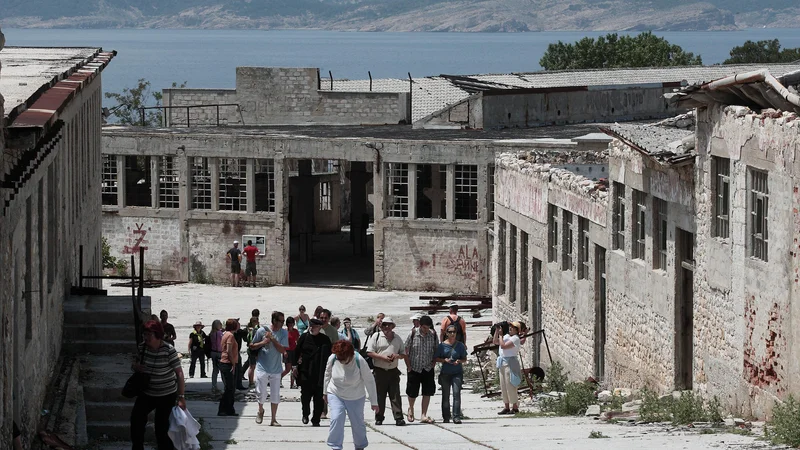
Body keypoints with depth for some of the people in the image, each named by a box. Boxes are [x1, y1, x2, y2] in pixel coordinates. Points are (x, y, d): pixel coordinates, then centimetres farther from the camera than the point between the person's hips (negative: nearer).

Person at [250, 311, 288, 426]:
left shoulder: (284, 333, -1)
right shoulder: (262, 331, -5)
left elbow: (282, 350, -11)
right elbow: (252, 346, 4)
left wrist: (272, 339, -16)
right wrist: (263, 342, -13)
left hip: (276, 369, 2)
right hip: (262, 368, -2)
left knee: (275, 395, 3)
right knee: (261, 394, 1)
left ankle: (273, 419, 14)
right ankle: (260, 411, 30)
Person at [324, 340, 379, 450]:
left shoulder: (359, 361, -24)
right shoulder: (332, 359, -17)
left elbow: (369, 381, -13)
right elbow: (327, 375, 5)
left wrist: (374, 402, -8)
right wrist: (325, 392, 14)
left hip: (355, 398, -1)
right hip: (335, 395, 1)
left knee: (358, 422, 8)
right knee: (336, 419, -18)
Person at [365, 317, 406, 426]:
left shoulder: (397, 339, 13)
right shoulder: (376, 336, 2)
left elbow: (403, 354, 18)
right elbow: (369, 352, -4)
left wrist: (397, 356, -6)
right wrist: (382, 357, -15)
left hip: (393, 371, 2)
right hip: (379, 371, -2)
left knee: (395, 395, -4)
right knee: (379, 396, 1)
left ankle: (399, 418, -4)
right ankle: (379, 418, 10)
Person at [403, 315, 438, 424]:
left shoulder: (433, 334, -4)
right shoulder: (413, 334, -10)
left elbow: (436, 350, 9)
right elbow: (405, 350, -3)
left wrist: (433, 362, 1)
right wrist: (408, 365, -5)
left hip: (428, 369, 2)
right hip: (414, 368, -2)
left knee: (427, 392, -3)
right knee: (412, 392, 6)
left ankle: (424, 415, 4)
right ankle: (411, 409, 34)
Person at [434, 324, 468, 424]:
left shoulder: (460, 345, 3)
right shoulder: (442, 345, 2)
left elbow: (465, 359, 9)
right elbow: (436, 358, 6)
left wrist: (459, 361, -12)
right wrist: (444, 360, -11)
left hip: (457, 373, -1)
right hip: (445, 373, 1)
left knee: (456, 393, -14)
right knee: (445, 395, 7)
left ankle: (456, 417, -15)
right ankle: (446, 417, 19)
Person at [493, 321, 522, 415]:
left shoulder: (515, 338, -12)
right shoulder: (506, 336, 15)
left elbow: (503, 346, -21)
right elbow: (495, 342, 17)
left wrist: (500, 335, -14)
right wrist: (496, 331, 7)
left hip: (510, 363, -9)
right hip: (502, 363, 9)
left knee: (510, 385, -9)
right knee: (503, 386, 9)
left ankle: (515, 407, -4)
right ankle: (506, 407, 14)